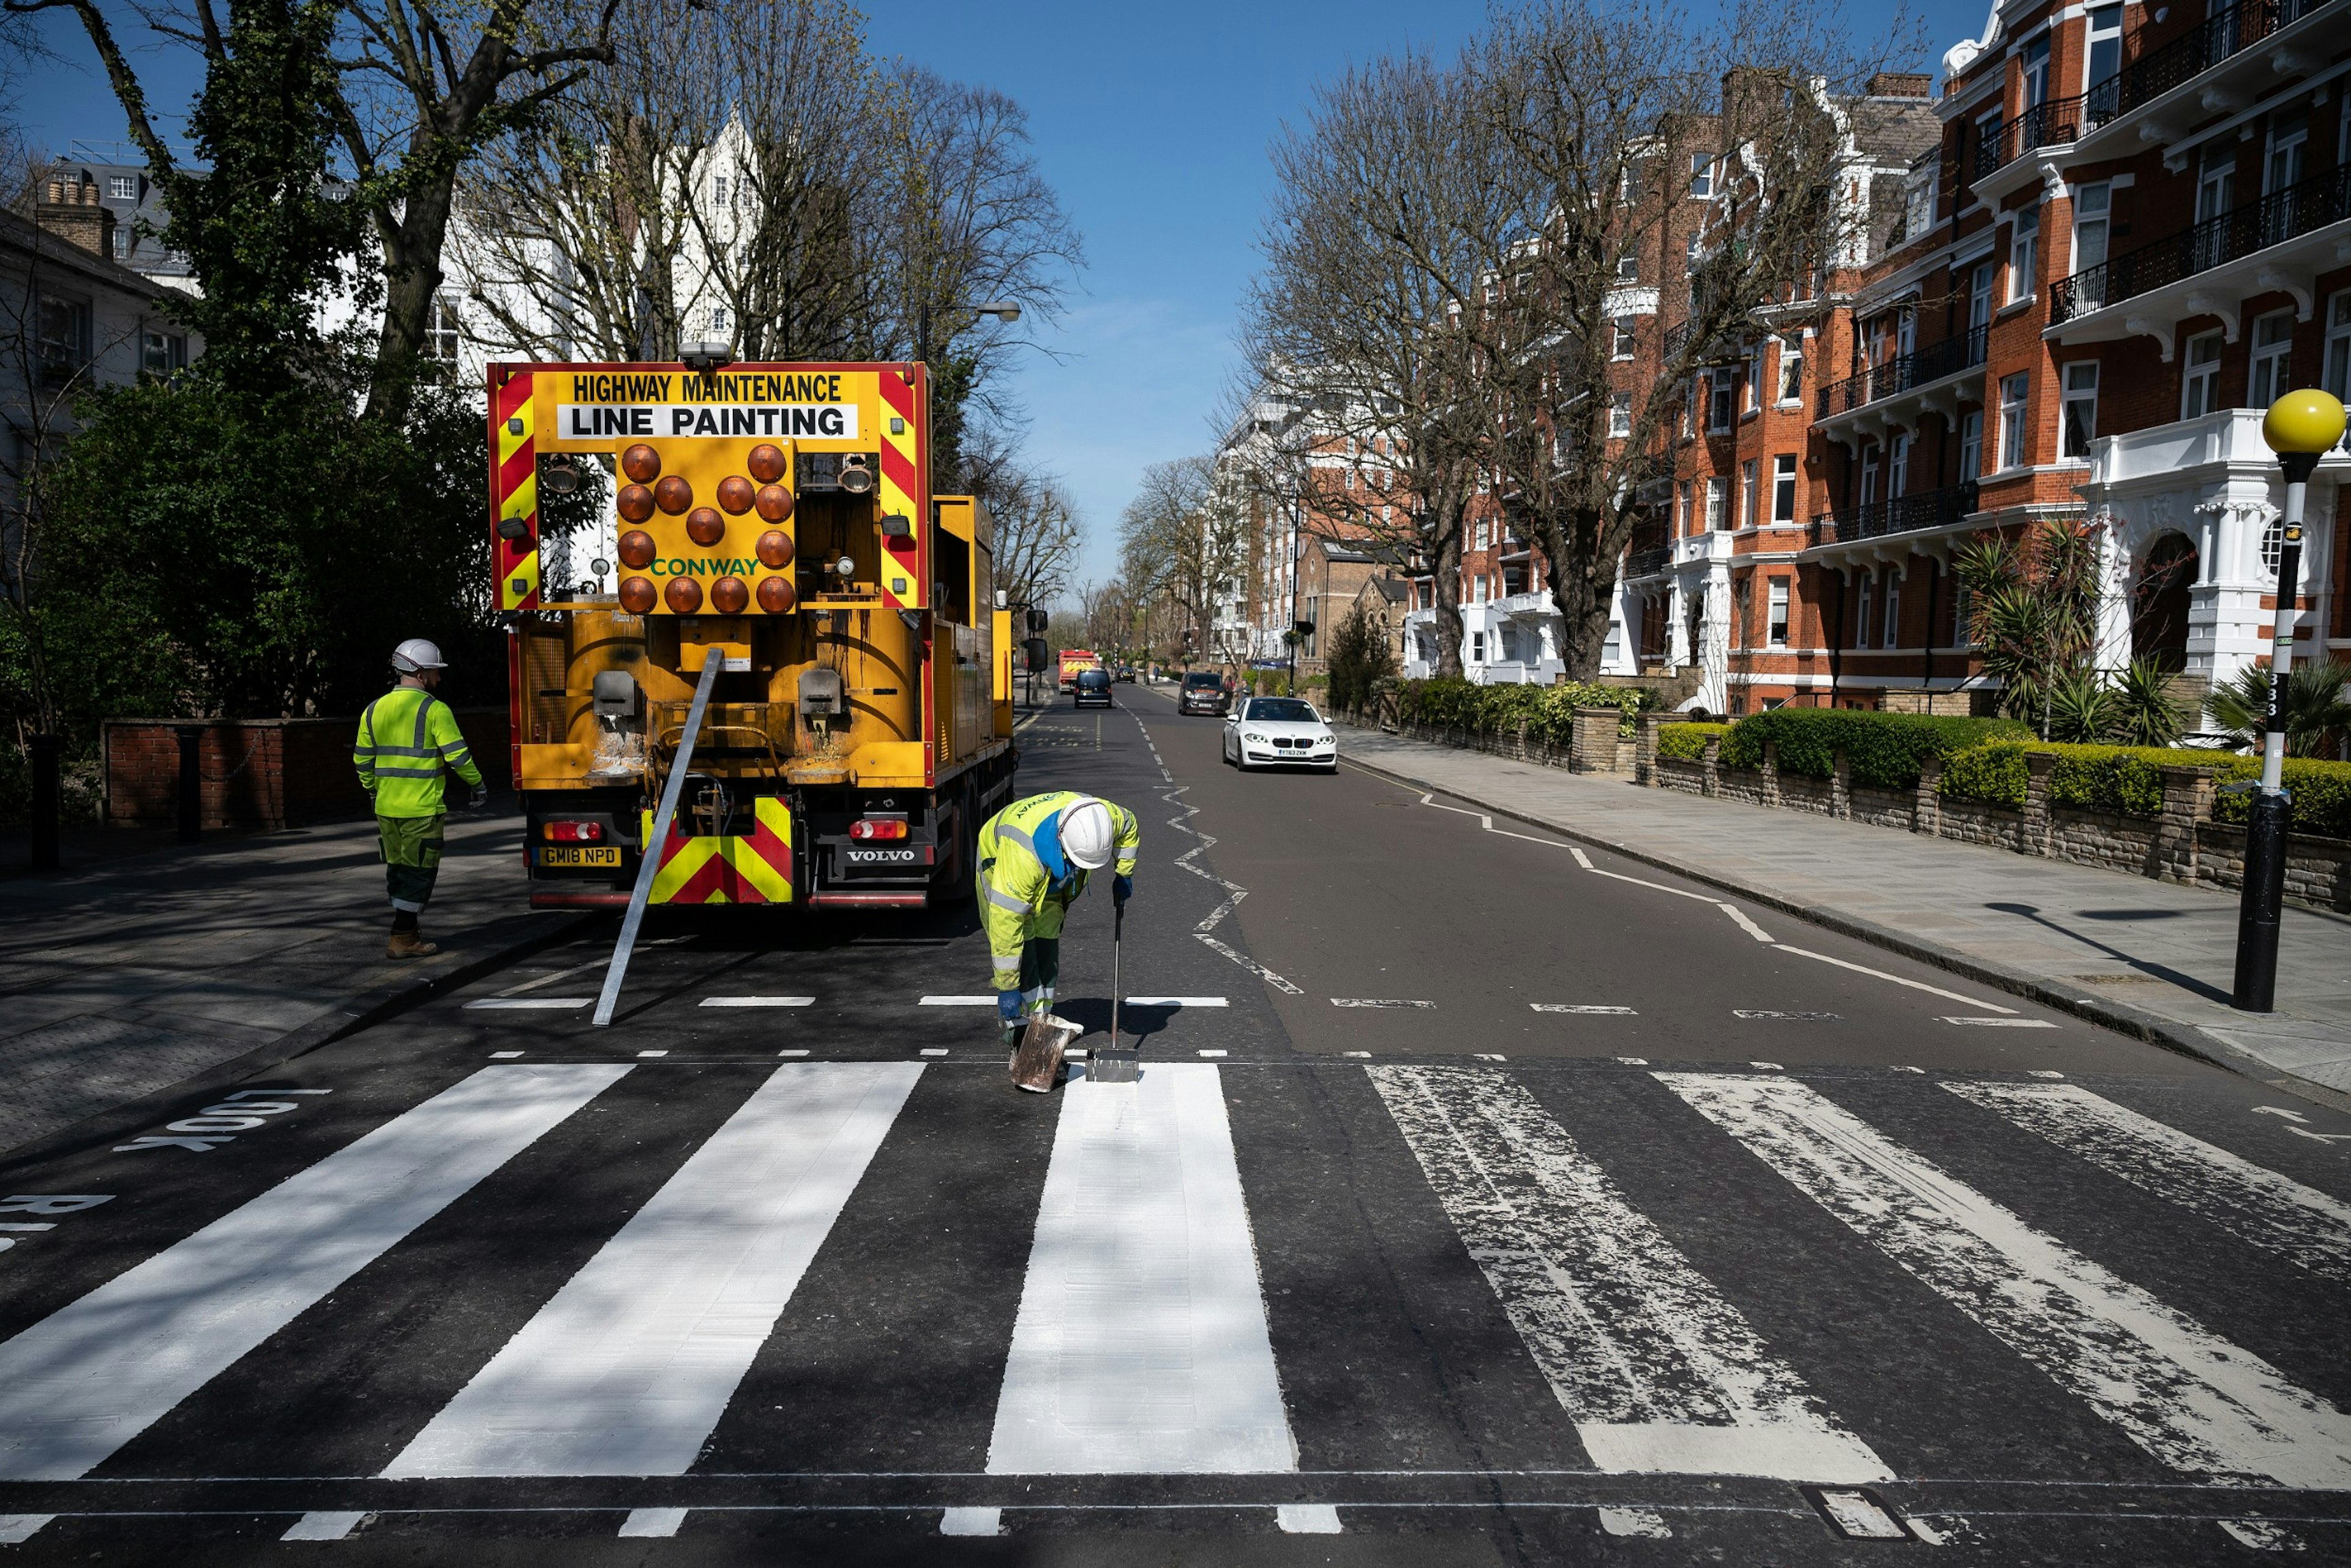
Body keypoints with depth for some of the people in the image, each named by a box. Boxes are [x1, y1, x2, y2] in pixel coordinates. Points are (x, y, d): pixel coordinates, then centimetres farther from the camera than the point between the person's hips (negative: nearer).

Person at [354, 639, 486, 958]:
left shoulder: (374, 710, 8)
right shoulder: (434, 710, -12)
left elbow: (362, 760, 13)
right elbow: (458, 756, -14)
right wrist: (478, 786, 0)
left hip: (386, 808, 7)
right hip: (421, 809, -7)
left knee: (397, 870, 16)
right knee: (419, 872, 1)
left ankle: (407, 932, 26)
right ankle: (403, 939, 0)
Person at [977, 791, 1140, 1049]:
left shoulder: (1104, 816, -33)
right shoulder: (1024, 852, -47)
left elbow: (1130, 827, -4)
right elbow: (1006, 919, -41)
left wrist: (1124, 875, 2)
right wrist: (1007, 987, -36)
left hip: (1050, 880, 5)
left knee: (1047, 947, 2)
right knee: (1021, 950, -15)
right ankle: (1018, 1028, -7)